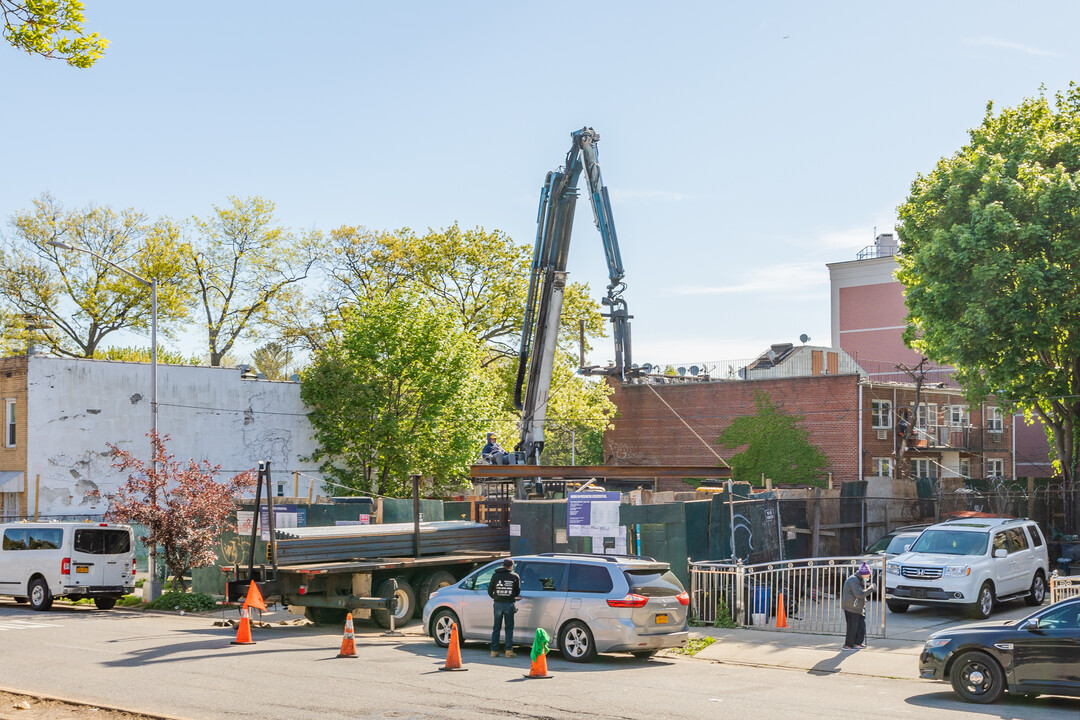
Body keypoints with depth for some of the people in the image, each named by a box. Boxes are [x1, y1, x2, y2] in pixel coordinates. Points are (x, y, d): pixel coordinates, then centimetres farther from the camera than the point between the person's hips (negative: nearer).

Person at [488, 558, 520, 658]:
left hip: (498, 604, 1)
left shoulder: (495, 575, 3)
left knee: (496, 628, 9)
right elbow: (518, 591, 9)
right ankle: (509, 650, 2)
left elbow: (490, 591, 6)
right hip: (509, 604, -1)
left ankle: (494, 651, 8)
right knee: (509, 628, 7)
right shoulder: (515, 576, 1)